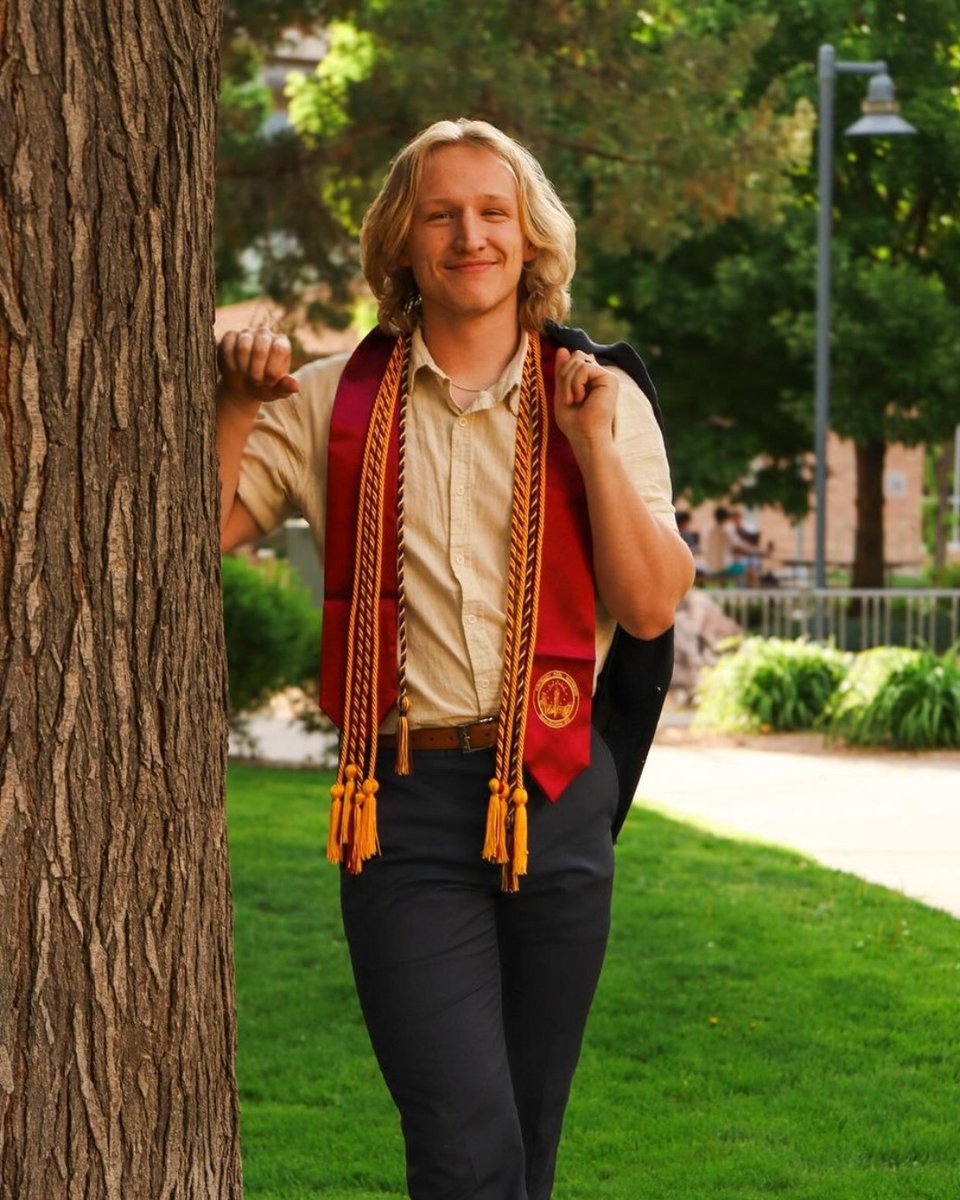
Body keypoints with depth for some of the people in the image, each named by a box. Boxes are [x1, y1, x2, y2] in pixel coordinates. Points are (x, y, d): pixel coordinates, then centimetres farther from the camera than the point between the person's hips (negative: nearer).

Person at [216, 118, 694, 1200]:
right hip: (405, 800, -2)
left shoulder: (601, 400, 8)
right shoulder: (332, 404, 7)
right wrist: (236, 409, -5)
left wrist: (591, 439, -7)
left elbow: (651, 606, 0)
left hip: (553, 796, 2)